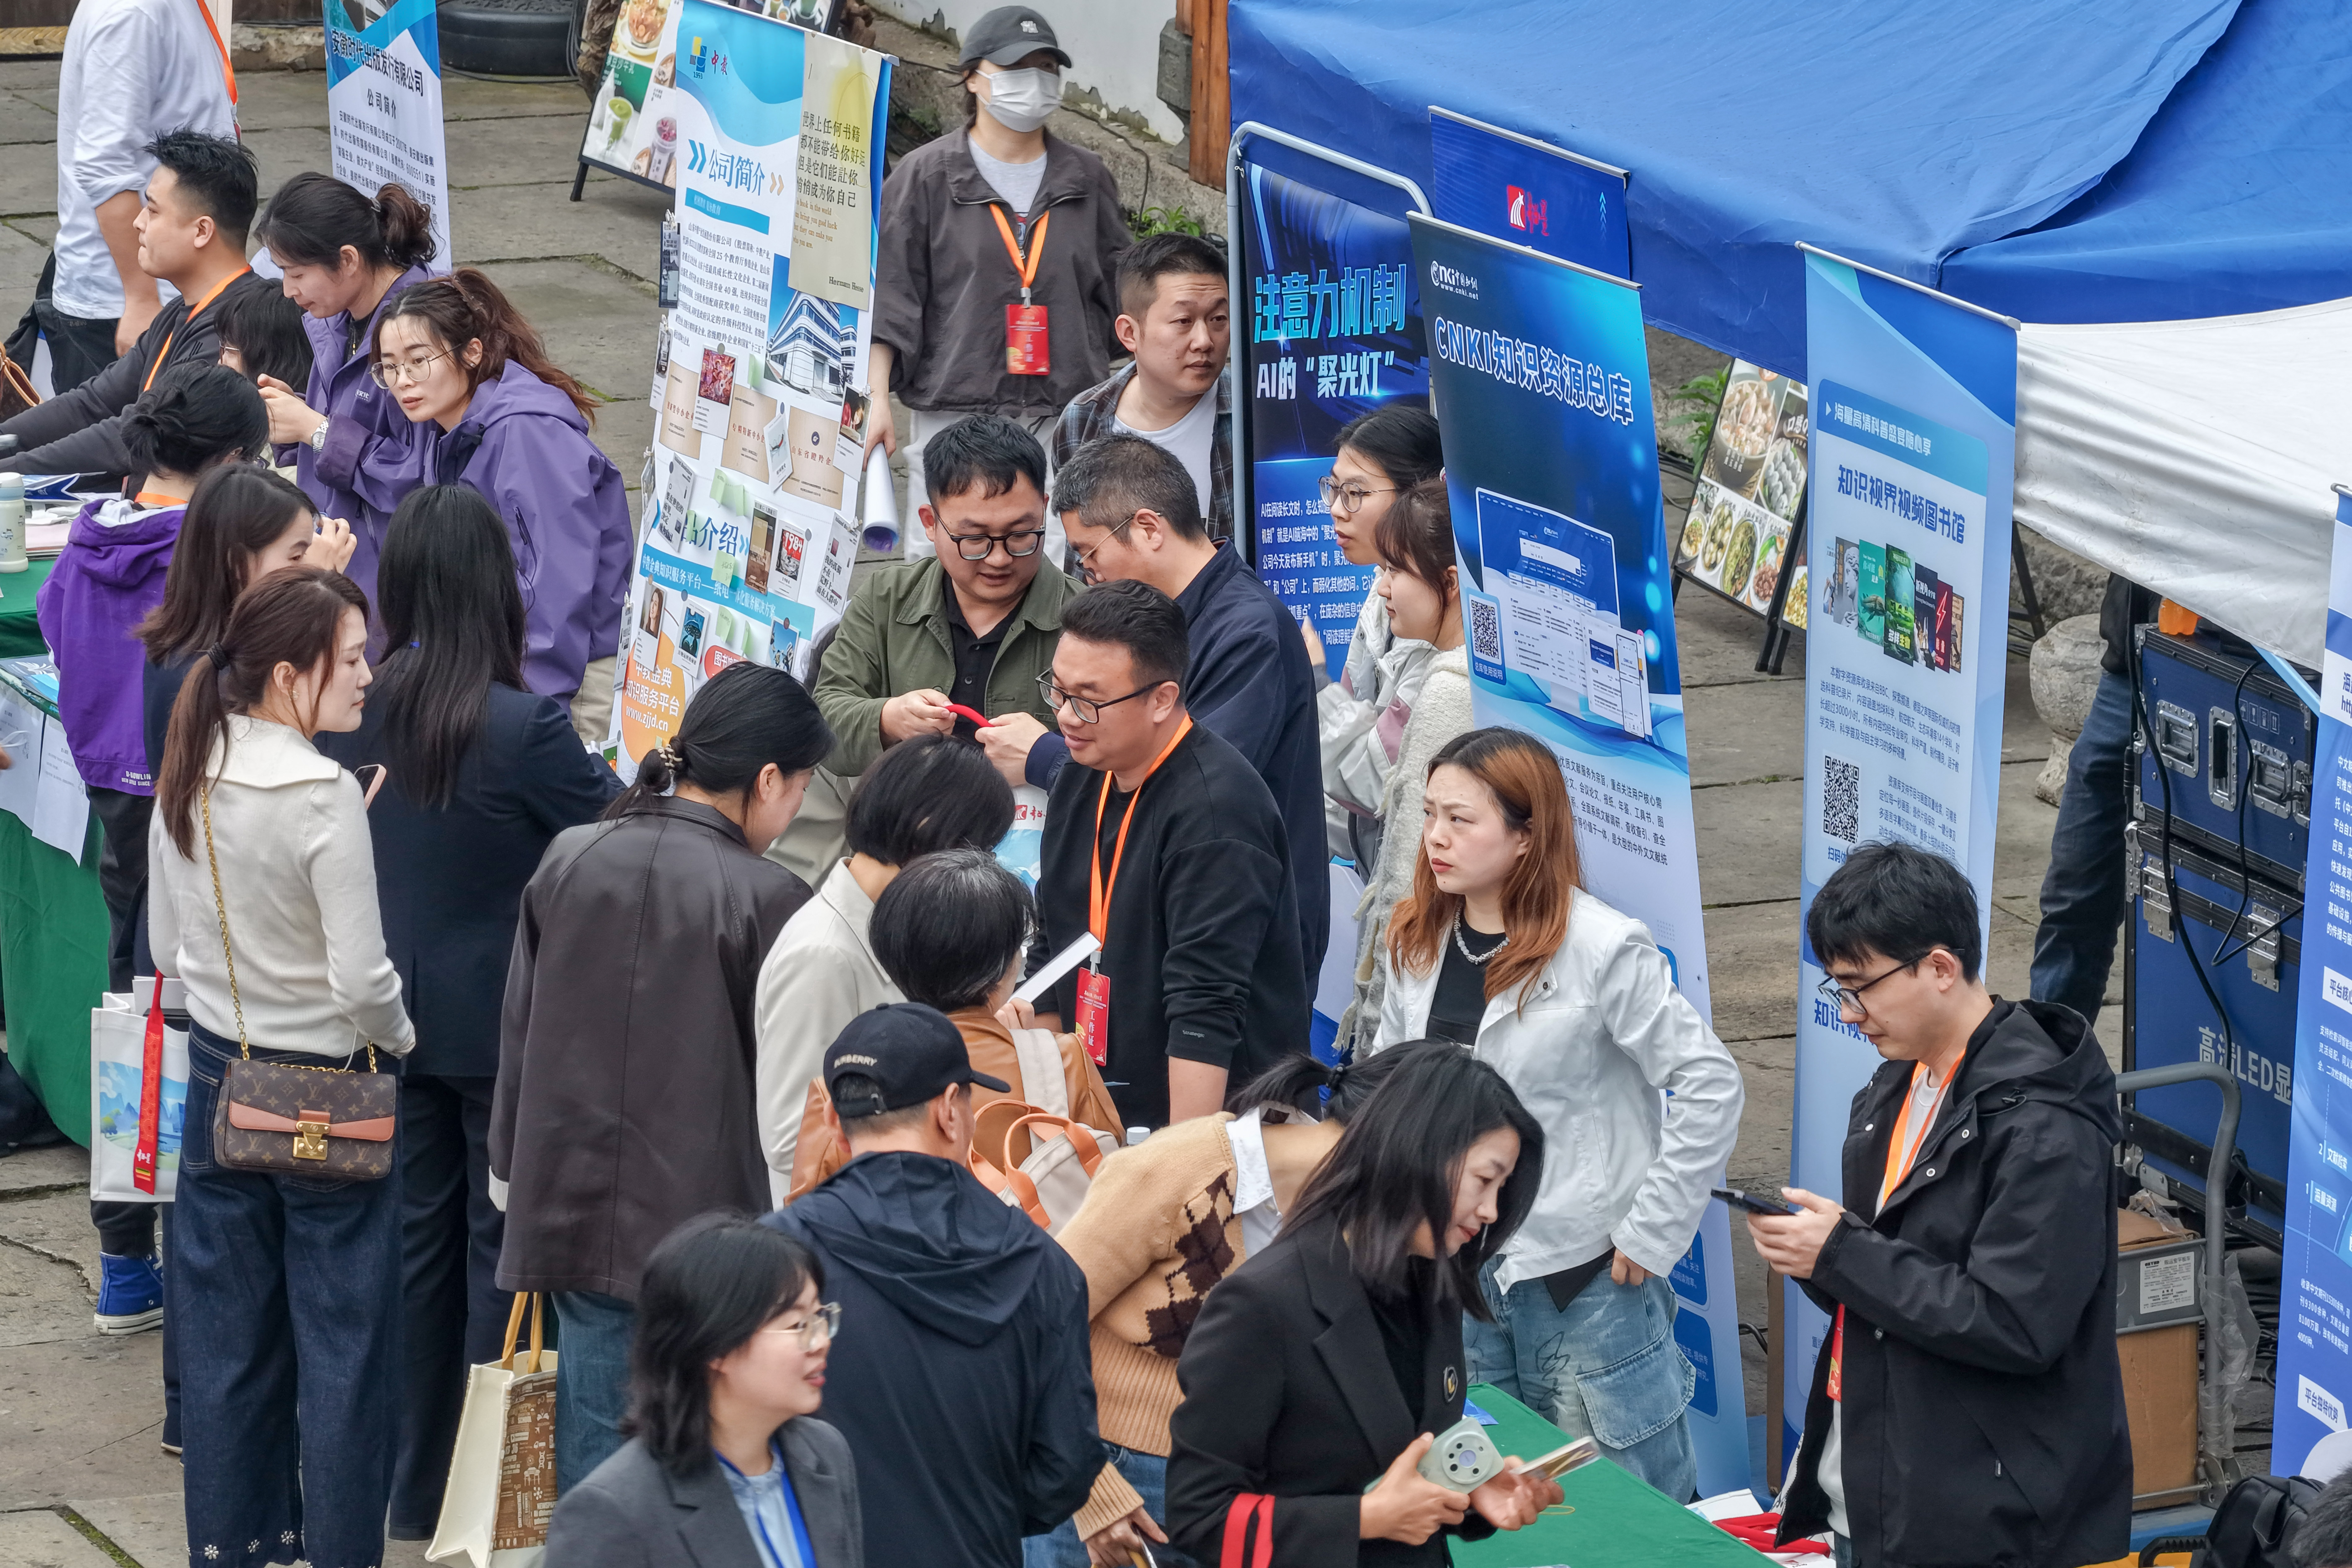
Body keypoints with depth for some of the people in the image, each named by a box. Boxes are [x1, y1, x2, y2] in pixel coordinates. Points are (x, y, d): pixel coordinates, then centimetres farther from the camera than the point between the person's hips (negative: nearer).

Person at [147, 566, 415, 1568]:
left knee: (227, 1335, 16)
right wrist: (398, 1037, -1)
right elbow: (361, 979, -21)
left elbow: (164, 944, 10)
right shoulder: (325, 797, -22)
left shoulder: (185, 782, 0)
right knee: (343, 1344, 4)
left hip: (220, 1077, 7)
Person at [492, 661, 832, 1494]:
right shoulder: (765, 897, -14)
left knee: (594, 1434, 11)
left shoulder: (567, 861, 1)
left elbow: (518, 1029, 10)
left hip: (572, 1207, 5)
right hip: (704, 1215, -5)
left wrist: (513, 1166, 21)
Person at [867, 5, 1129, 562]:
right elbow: (888, 297, 2)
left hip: (1066, 420, 2)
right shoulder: (925, 177, 6)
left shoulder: (1087, 180, 16)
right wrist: (878, 401, -6)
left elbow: (1124, 298, 20)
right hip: (954, 410, -2)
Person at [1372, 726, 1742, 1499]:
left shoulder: (1602, 950, -14)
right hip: (1453, 1275, 6)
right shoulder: (1414, 942, 5)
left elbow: (1711, 1085, -14)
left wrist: (1653, 1232, -13)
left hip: (1587, 1282, -6)